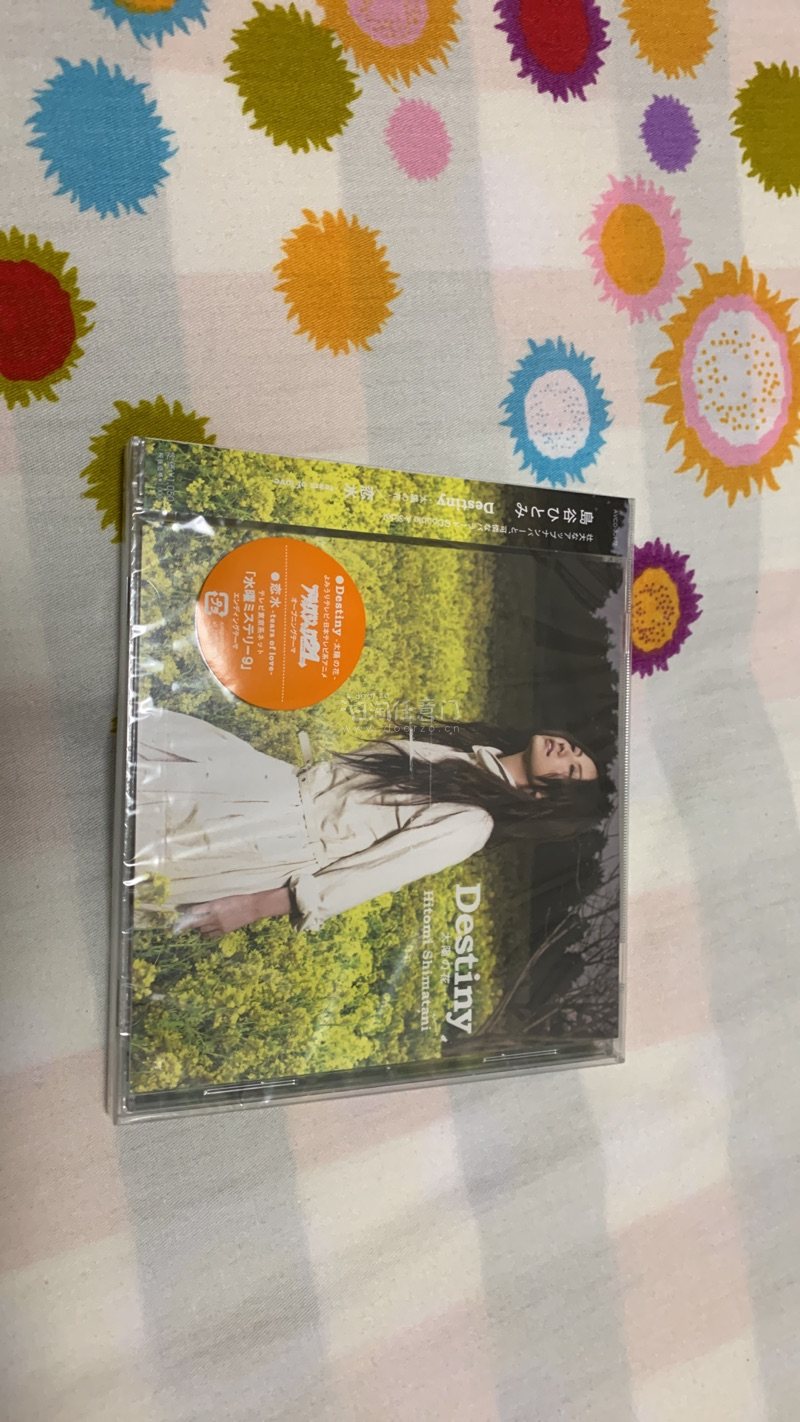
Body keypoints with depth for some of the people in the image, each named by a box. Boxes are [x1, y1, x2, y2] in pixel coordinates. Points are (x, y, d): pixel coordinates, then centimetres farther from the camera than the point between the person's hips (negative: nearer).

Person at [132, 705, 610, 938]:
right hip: (285, 778, 7)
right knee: (147, 727, -1)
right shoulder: (468, 750, 9)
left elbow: (370, 875, -20)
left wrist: (256, 904, -24)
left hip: (290, 834, -7)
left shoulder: (472, 823, -14)